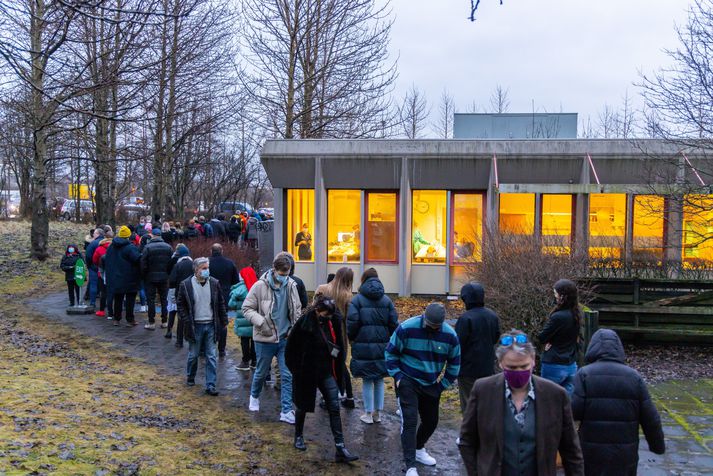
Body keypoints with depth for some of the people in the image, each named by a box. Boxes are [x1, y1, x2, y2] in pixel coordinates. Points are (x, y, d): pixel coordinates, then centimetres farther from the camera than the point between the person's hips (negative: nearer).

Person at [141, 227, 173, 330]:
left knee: (151, 299, 4)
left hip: (150, 278, -3)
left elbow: (143, 264, -11)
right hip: (164, 277, 3)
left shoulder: (148, 247, -11)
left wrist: (144, 275, 2)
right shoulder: (168, 247, -1)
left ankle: (152, 323, 4)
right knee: (164, 299, 11)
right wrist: (168, 274, 9)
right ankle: (164, 322, 15)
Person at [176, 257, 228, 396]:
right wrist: (186, 321, -8)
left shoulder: (214, 283, 2)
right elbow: (180, 304, 1)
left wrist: (224, 321, 5)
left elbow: (221, 303, 8)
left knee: (212, 357, 2)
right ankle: (190, 377, 35)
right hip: (195, 326, -2)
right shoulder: (186, 285, -4)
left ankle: (210, 385, 7)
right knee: (193, 355, 11)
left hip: (211, 325, 2)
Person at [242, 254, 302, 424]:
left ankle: (286, 411, 7)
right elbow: (247, 308, -8)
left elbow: (296, 310, 11)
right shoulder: (260, 286, -12)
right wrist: (261, 322, -23)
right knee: (262, 372, 15)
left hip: (286, 338, 3)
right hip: (265, 339, -2)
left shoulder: (291, 285, -1)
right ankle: (254, 396, 44)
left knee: (288, 375, 0)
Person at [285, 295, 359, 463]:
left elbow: (338, 346, 7)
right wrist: (296, 370, -7)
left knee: (334, 408, -3)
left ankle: (340, 449, -2)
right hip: (306, 373, -3)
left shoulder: (333, 322, -4)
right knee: (303, 406, 15)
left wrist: (337, 371, 6)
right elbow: (291, 348, -10)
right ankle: (298, 436, 41)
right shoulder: (304, 323, -18)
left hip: (326, 372, 4)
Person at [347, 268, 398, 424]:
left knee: (367, 381, 7)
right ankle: (378, 413, 21)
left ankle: (368, 414, 13)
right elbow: (394, 322, 1)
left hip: (363, 346, -3)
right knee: (379, 379, 15)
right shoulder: (386, 300, 4)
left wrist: (351, 338, 6)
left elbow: (352, 322, -11)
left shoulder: (357, 299, -6)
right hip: (382, 346, 3)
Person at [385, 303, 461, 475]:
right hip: (408, 382, -4)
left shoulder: (450, 335, -10)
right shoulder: (406, 328, -19)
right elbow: (390, 352, -7)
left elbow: (454, 362, 5)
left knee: (431, 421, 14)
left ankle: (418, 449, 41)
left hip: (431, 385, 4)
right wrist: (397, 375, -10)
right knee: (409, 421, -12)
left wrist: (444, 383, 3)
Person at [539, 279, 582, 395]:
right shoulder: (576, 314, 1)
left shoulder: (558, 317, -22)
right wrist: (552, 341, -7)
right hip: (571, 365, 7)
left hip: (554, 365, -7)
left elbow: (542, 338, -14)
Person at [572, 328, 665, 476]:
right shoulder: (634, 376, 0)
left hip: (592, 453, -2)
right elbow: (650, 418, 1)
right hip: (625, 453, 2)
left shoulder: (585, 374, -8)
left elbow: (574, 411, -15)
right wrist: (658, 444, 15)